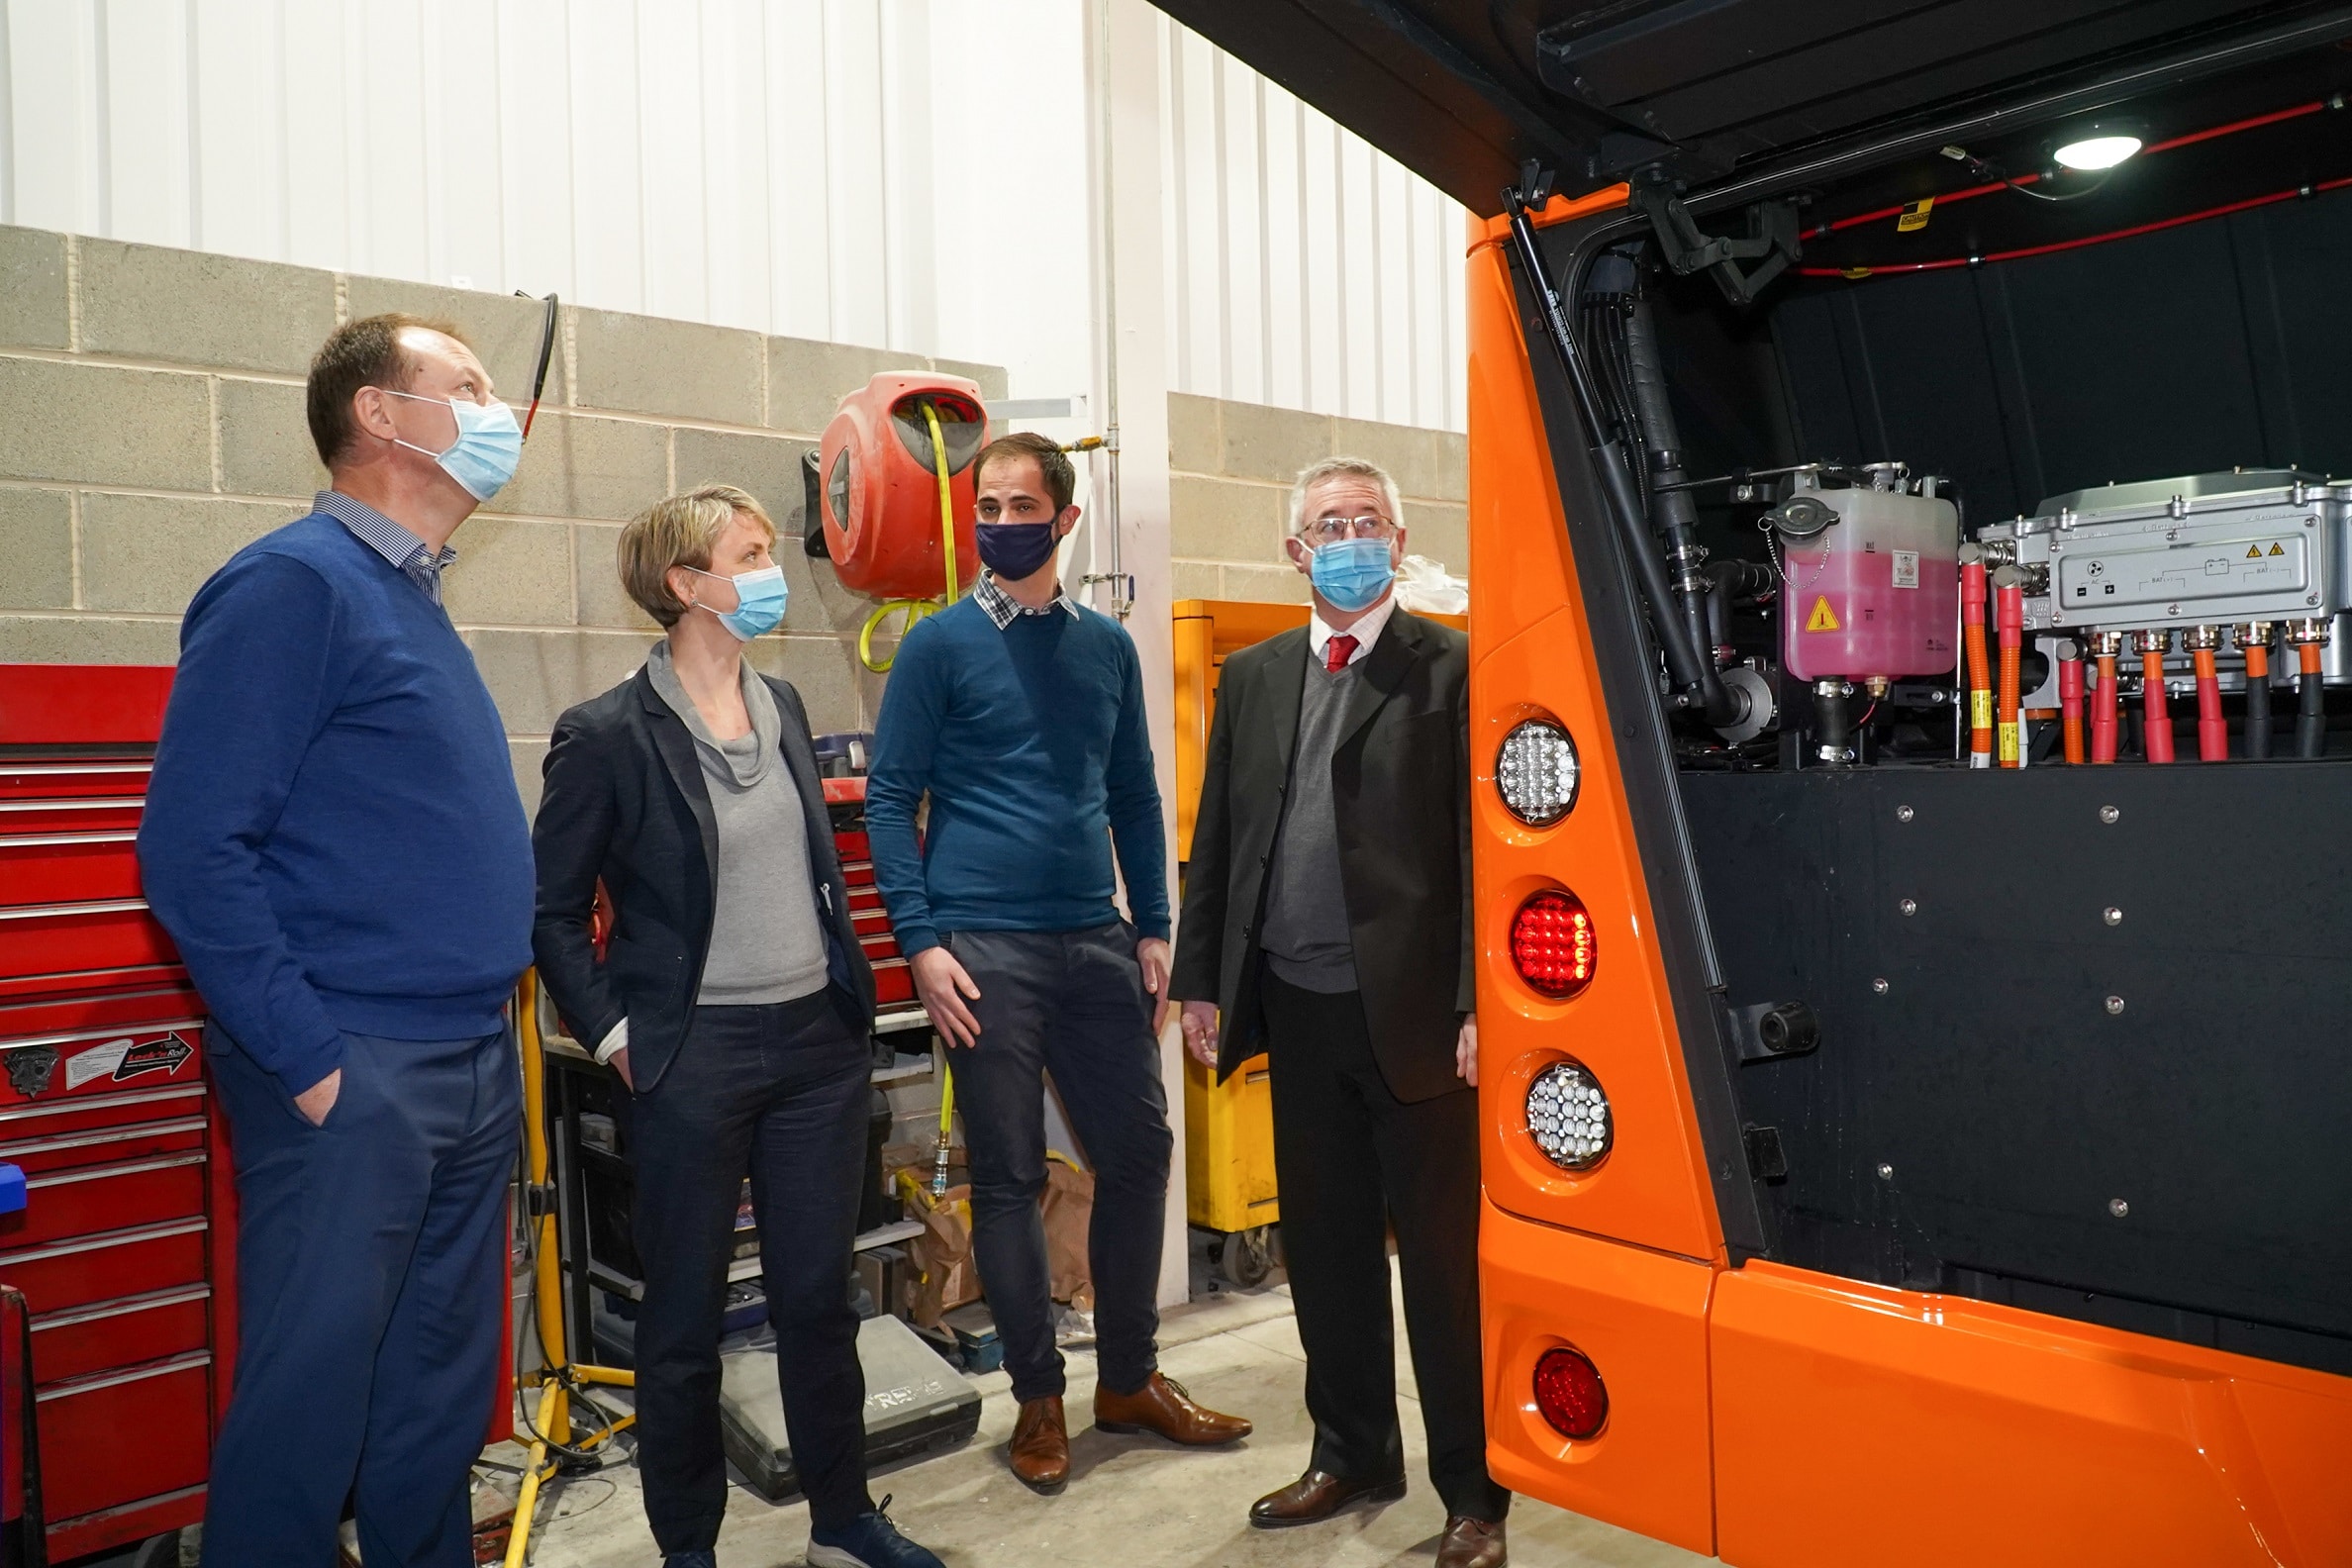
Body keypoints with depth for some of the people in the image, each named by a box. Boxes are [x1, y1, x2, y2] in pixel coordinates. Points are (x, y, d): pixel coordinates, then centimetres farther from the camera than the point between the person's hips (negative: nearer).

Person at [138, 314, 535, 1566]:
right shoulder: (294, 584, -11)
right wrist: (309, 1058, -16)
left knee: (441, 1394, 17)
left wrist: (486, 1029, 13)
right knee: (309, 1397, 3)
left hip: (473, 1071, 8)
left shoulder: (417, 601, 14)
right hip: (351, 1079, -8)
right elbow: (193, 850, -17)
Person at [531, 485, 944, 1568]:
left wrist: (851, 985, 12)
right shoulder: (609, 735, -10)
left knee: (818, 1293, 14)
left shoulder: (782, 706, 8)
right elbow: (551, 908, -4)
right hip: (692, 1061, -5)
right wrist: (613, 1034, -9)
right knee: (685, 1315, 10)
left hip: (820, 1041, 5)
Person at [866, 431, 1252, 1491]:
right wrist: (922, 943, -12)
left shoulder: (1106, 646, 10)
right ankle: (1038, 1396, 21)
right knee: (1009, 1177, 5)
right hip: (985, 951, -4)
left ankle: (1128, 1380, 26)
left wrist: (1153, 927, 7)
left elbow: (1134, 796, 14)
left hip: (1096, 945, 4)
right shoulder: (941, 645, -2)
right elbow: (889, 800, -4)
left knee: (1138, 1153, 8)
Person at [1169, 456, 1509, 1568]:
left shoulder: (1453, 669, -4)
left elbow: (1484, 845, -8)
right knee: (1323, 1248, 16)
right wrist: (1200, 978, 10)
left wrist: (1479, 1003, -13)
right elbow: (1217, 839, 13)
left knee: (1443, 1257, 5)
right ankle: (1352, 1456, 35)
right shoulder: (1251, 678, 12)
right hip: (1296, 1012, 5)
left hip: (1413, 1013, -5)